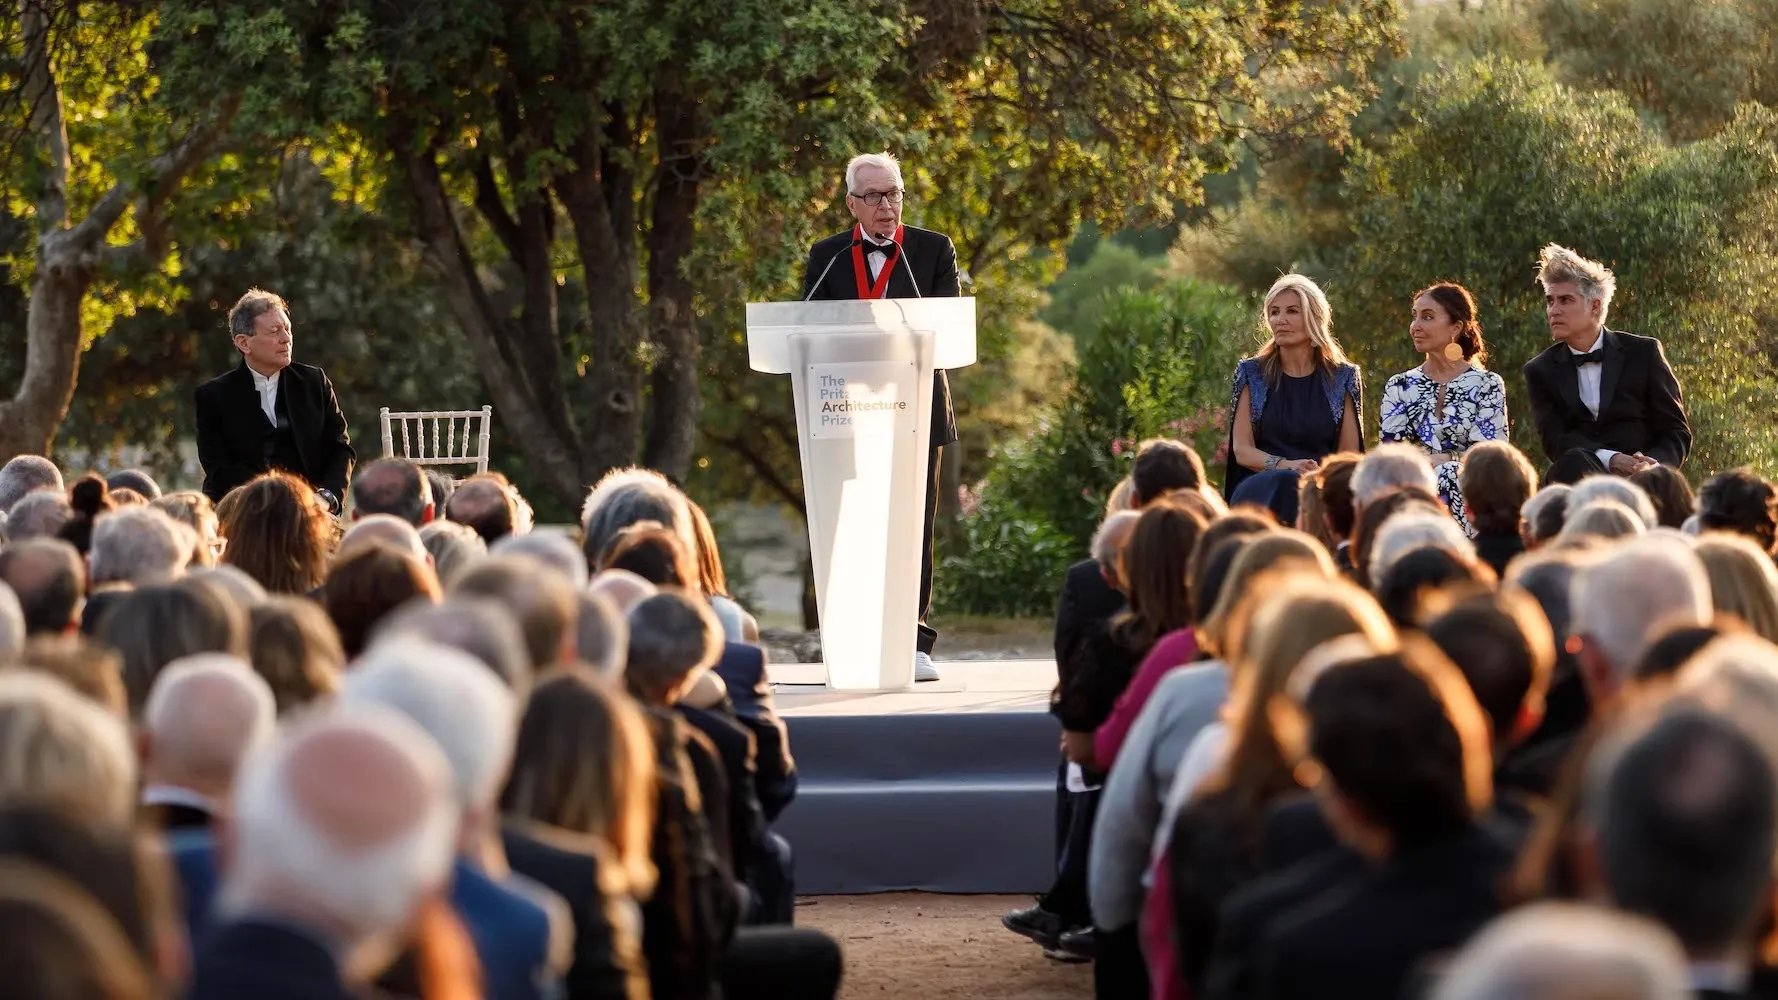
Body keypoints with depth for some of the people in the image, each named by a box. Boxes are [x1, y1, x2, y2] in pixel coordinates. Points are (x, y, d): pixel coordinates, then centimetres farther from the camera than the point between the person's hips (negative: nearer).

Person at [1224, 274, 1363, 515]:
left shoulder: (1343, 378, 10)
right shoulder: (1251, 374, 11)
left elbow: (1349, 455, 8)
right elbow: (1241, 449, 5)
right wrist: (1285, 466, -15)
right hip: (1264, 492, -1)